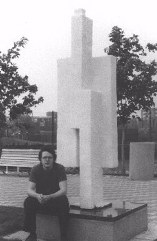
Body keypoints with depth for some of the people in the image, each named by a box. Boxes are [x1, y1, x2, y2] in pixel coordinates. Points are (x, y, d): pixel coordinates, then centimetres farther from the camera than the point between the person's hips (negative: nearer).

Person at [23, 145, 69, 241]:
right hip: (40, 200, 2)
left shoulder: (60, 169, -13)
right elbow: (30, 190, -15)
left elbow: (63, 190, -21)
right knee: (28, 201, -27)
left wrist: (49, 197, -39)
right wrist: (38, 196, -39)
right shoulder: (36, 169, -8)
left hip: (56, 198, -2)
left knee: (64, 201, -33)